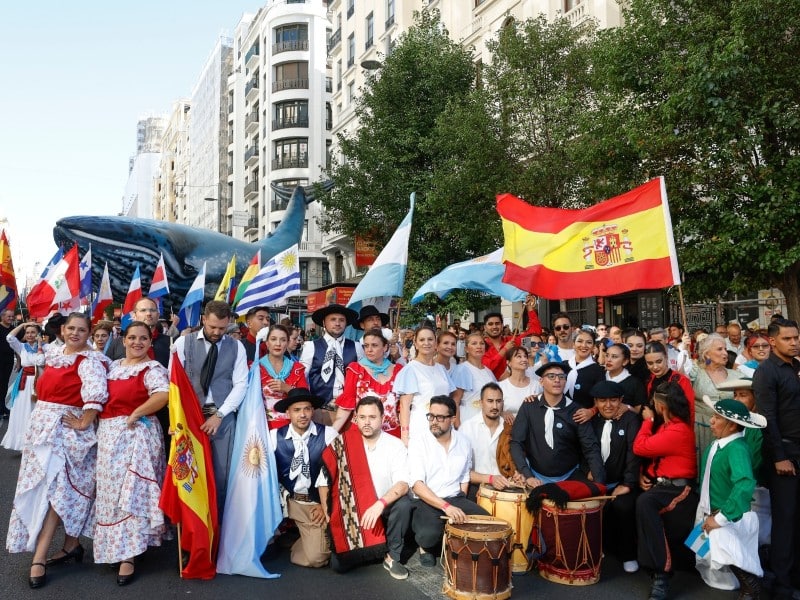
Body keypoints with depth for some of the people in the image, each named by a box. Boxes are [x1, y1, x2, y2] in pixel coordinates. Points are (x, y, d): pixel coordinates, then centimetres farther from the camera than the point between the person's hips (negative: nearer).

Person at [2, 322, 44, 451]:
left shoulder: (43, 348, -1)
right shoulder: (21, 347, 6)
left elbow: (40, 362, -18)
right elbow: (9, 337, -10)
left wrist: (39, 345, -9)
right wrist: (23, 324, -4)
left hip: (38, 382, -3)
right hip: (24, 382, 3)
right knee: (22, 412, 7)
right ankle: (22, 442, 18)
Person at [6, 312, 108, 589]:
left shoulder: (89, 360, -14)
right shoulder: (52, 353, 10)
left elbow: (97, 392, -28)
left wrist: (84, 423, -21)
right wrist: (44, 415, 16)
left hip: (66, 429, -8)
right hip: (41, 425, 8)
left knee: (53, 488, -8)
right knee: (59, 487, 12)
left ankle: (38, 559, -4)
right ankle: (71, 544, 22)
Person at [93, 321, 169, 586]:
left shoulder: (152, 368, -10)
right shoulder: (113, 366, 13)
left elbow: (164, 394, -28)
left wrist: (135, 414, -20)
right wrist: (102, 426, 5)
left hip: (135, 434, -7)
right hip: (108, 435, 7)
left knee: (130, 491, -7)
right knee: (111, 490, 15)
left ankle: (127, 555, 0)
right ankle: (114, 547, 31)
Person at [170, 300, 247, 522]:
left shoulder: (236, 347, 4)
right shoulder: (183, 343, 2)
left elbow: (241, 384, 0)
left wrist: (219, 414, -8)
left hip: (223, 417, 0)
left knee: (222, 473, 1)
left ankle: (219, 522, 14)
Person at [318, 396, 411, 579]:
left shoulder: (395, 445, -10)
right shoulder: (342, 444, -10)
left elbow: (403, 484, -21)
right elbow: (324, 481, -2)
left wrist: (379, 505, -36)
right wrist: (327, 516, -5)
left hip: (384, 508, 0)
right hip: (351, 510, 1)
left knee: (403, 504, -31)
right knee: (340, 562, -14)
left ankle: (392, 557, -7)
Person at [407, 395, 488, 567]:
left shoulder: (463, 442, 5)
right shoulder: (418, 442, -10)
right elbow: (417, 484, -18)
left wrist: (460, 506, 2)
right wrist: (446, 506, -30)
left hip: (456, 500, 4)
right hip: (426, 501, -4)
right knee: (428, 535, -33)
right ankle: (426, 546, 6)